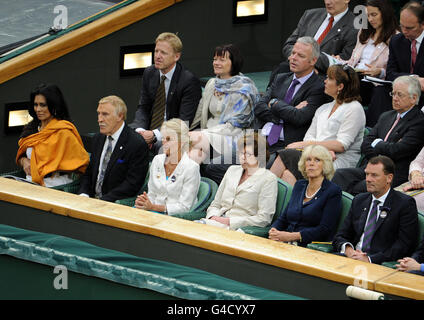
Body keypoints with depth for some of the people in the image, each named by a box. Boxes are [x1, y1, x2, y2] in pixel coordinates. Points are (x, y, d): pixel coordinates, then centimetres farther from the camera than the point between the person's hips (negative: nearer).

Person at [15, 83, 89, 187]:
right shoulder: (32, 128, 16)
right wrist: (24, 161, 4)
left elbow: (81, 160, -8)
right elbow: (20, 156, 26)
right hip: (31, 183, 6)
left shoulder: (63, 131, -7)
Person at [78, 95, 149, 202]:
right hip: (92, 199, 7)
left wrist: (102, 201, -20)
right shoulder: (98, 138, 14)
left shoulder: (138, 144, -11)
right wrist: (83, 194, -3)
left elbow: (132, 184, -15)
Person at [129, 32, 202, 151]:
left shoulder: (189, 81, -12)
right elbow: (143, 107, 7)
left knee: (160, 146, -37)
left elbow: (184, 121, -16)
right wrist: (140, 130, -15)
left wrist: (155, 135, -25)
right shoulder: (149, 73, 7)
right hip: (147, 130, 6)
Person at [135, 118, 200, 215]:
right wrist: (143, 201, -8)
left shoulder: (191, 167, -8)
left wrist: (153, 207, -18)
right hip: (154, 211, 6)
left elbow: (184, 207, -11)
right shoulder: (157, 160, 11)